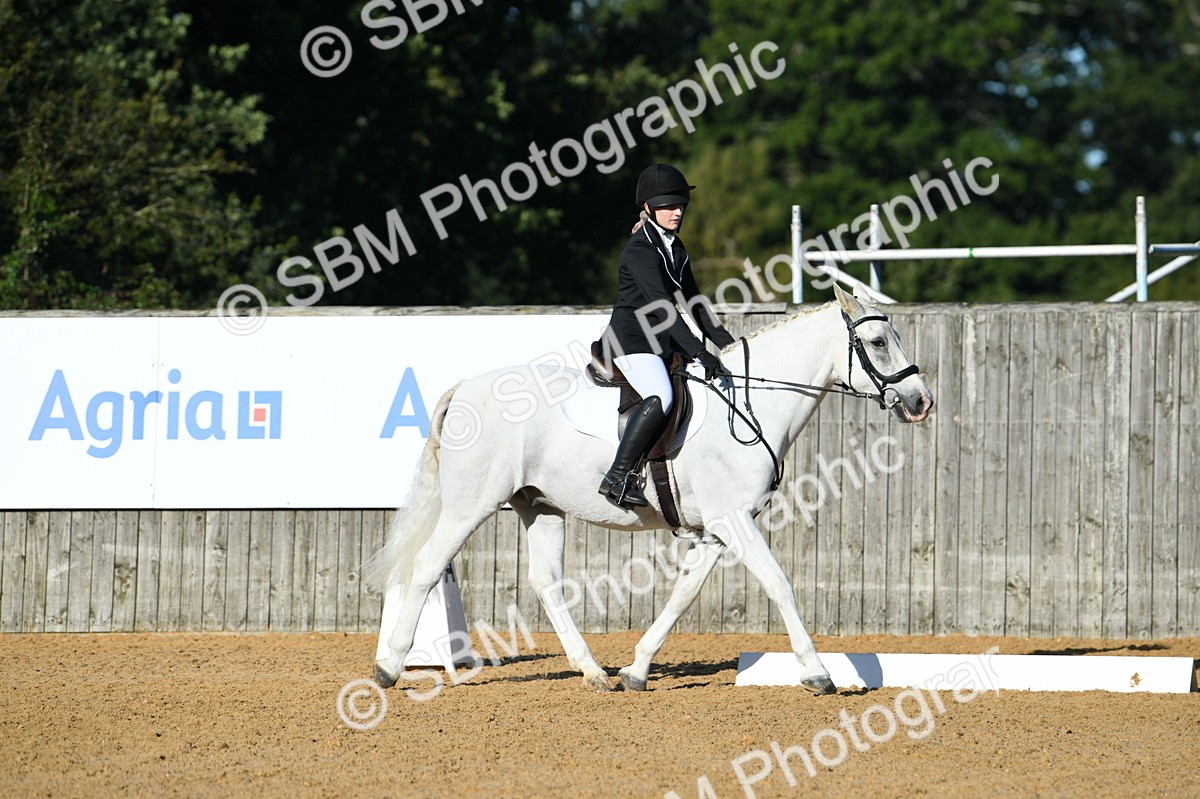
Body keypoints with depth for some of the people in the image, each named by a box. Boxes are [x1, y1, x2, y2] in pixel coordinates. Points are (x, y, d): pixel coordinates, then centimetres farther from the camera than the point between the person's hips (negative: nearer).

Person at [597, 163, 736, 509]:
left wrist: (726, 342, 12)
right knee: (660, 397, -34)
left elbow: (691, 302, 21)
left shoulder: (675, 248, 14)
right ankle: (617, 477, -31)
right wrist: (697, 351, -31)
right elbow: (662, 305, -25)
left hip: (662, 344, 10)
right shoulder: (641, 250, -15)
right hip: (632, 340, -10)